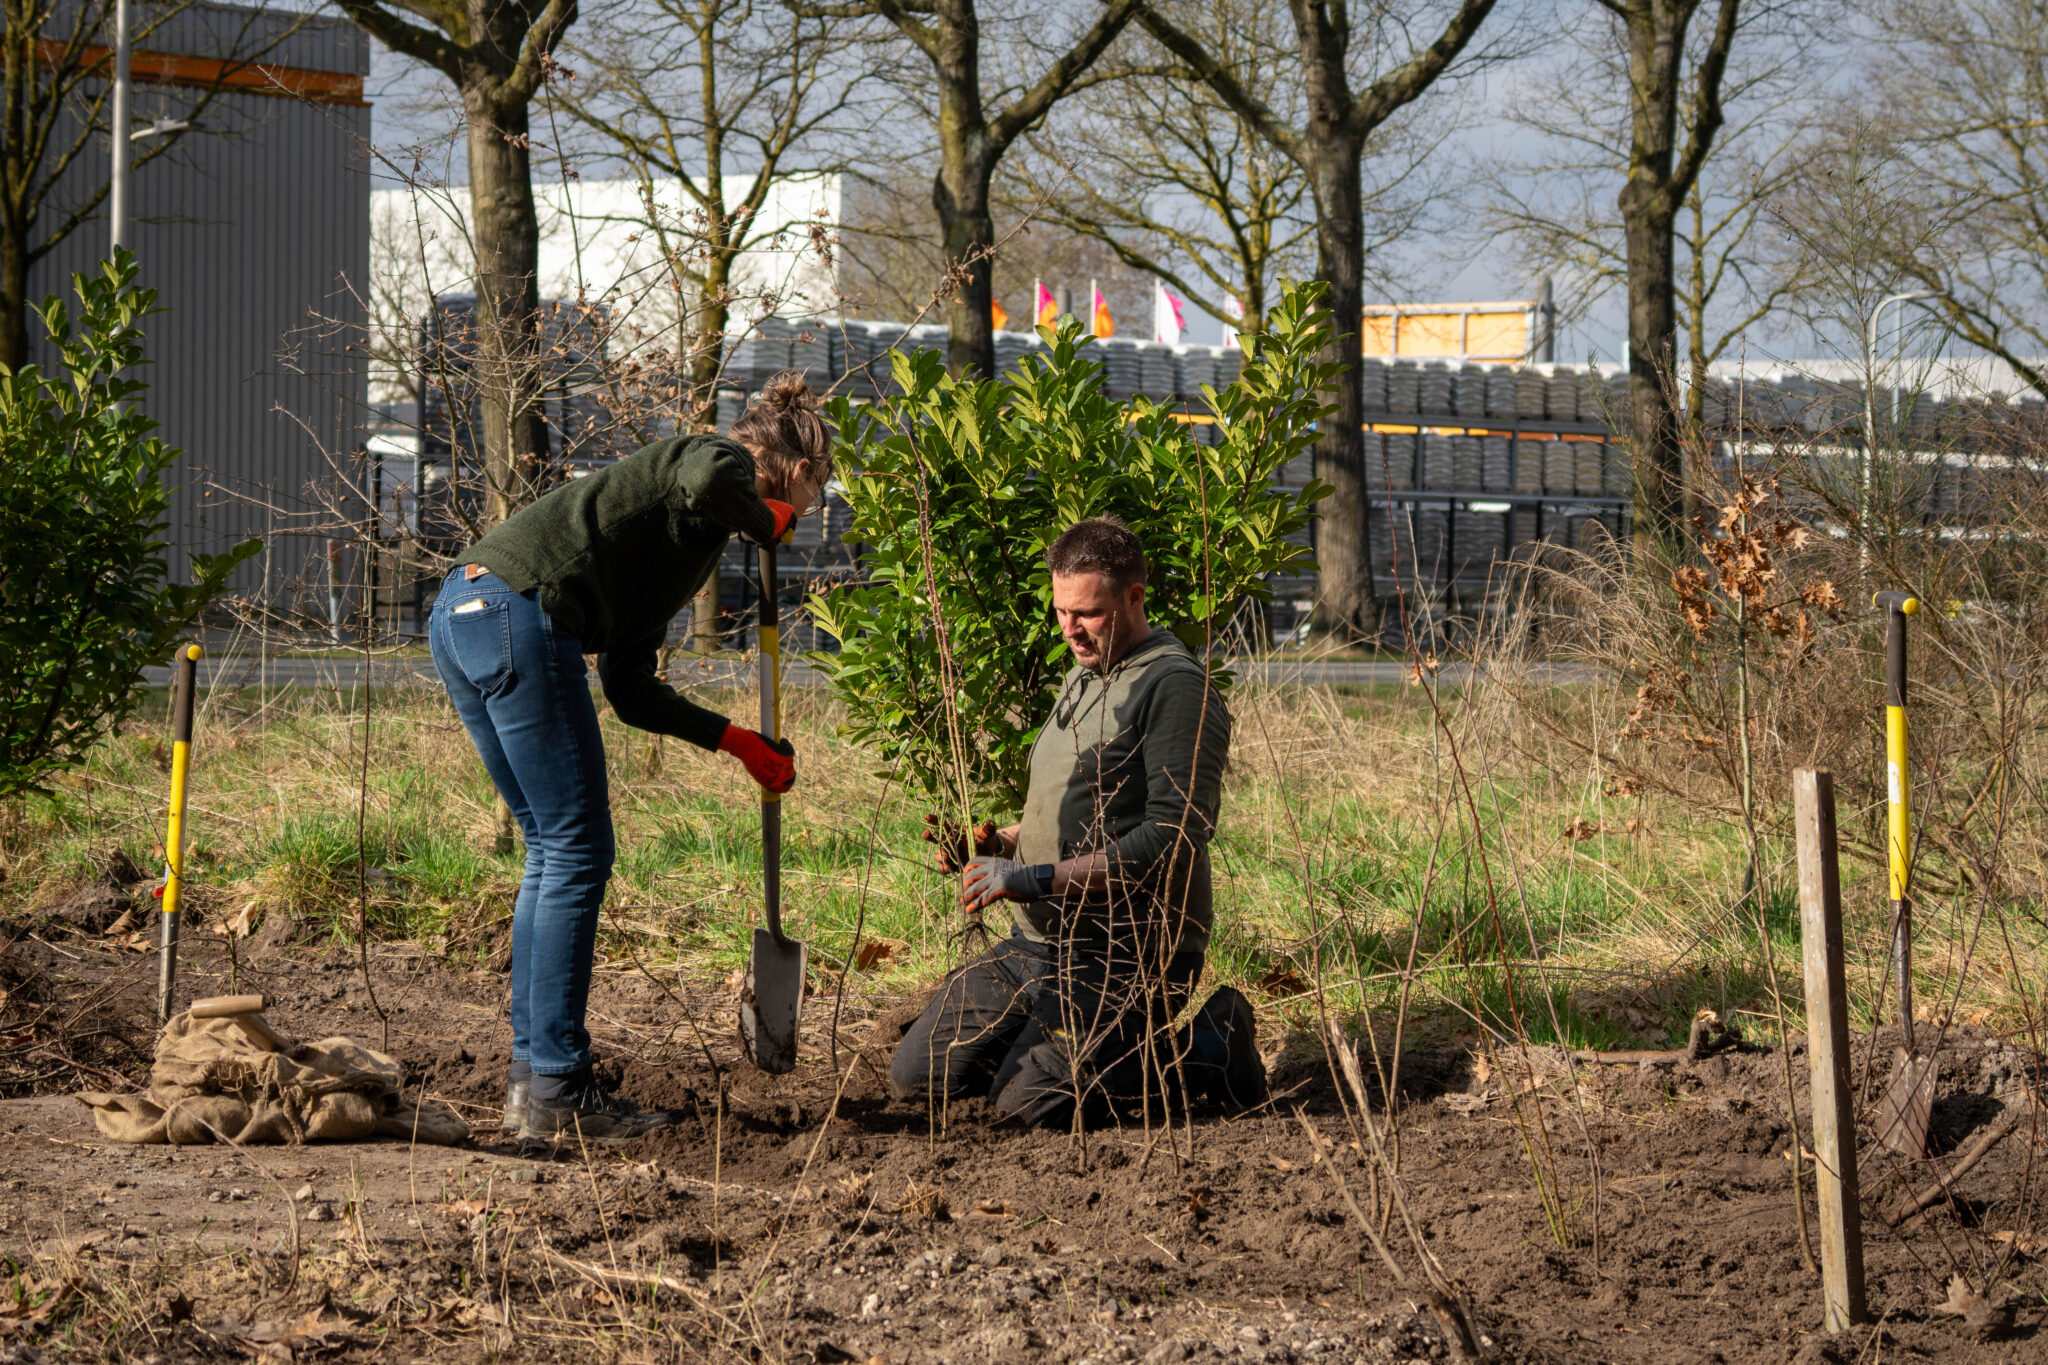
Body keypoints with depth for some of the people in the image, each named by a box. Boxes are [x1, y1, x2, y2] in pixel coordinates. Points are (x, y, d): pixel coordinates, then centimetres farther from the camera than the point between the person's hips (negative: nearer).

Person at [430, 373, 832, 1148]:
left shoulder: (691, 536, 31)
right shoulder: (726, 466, 6)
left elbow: (629, 688, 28)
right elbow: (706, 482, -23)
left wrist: (741, 744, 28)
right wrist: (765, 527, -2)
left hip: (461, 615, 10)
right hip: (518, 612, -10)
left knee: (553, 851, 17)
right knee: (576, 854, -4)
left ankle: (529, 1081, 18)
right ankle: (556, 1092, -2)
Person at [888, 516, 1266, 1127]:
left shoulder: (1175, 686, -13)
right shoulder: (1084, 676, 18)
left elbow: (1172, 836, -22)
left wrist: (1040, 879, -24)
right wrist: (998, 843, 7)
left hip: (1126, 953, -9)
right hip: (1038, 940, 9)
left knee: (1029, 1101, -24)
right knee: (917, 1077, 2)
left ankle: (1210, 1053, -3)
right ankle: (1097, 1046, 15)